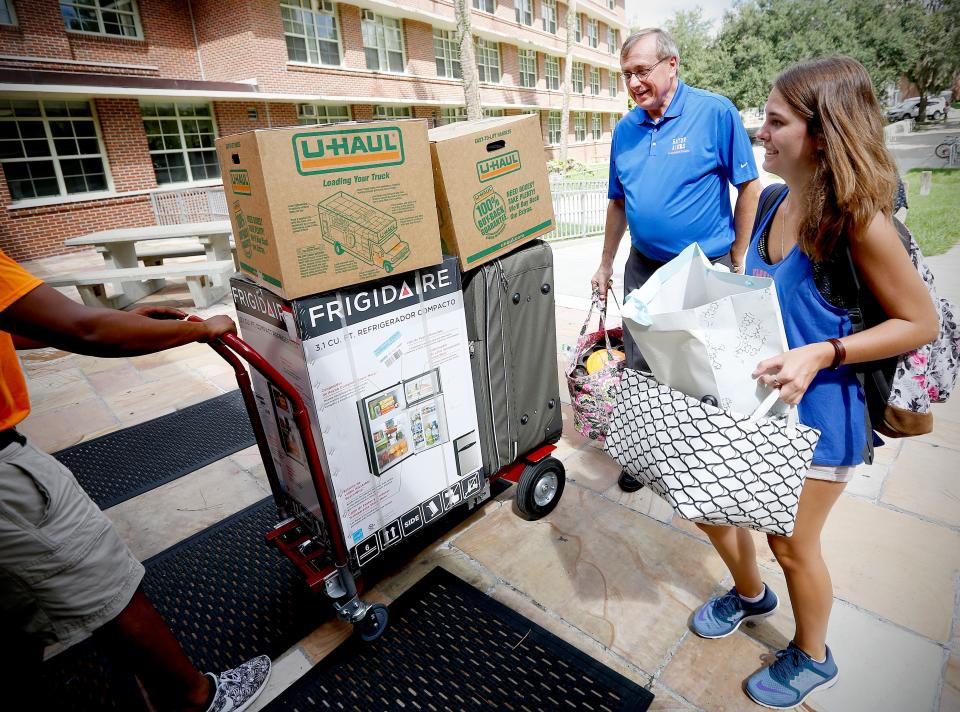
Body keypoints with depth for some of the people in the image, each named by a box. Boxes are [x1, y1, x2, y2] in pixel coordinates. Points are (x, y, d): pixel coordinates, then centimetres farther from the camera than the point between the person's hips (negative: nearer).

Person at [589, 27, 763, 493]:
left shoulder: (716, 113, -9)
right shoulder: (625, 129, 6)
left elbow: (749, 187, -6)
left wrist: (736, 263, -5)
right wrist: (606, 265, 14)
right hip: (644, 267, 5)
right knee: (640, 367, 11)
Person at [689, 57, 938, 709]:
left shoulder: (858, 221, -19)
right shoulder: (773, 204, 2)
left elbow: (920, 322, -13)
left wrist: (821, 354, -26)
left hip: (815, 412, -6)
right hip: (749, 399, 7)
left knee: (792, 544, 11)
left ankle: (812, 659, 42)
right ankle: (751, 595, 48)